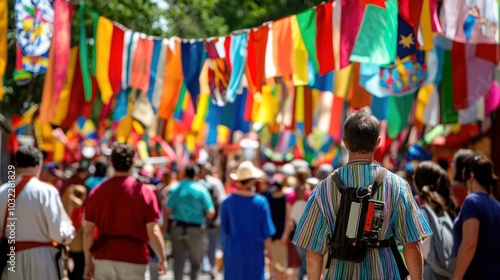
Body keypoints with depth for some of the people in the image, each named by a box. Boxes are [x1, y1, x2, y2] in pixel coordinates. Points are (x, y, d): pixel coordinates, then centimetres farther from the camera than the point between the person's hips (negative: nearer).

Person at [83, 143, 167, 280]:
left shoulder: (97, 192, 2)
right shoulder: (144, 192, -5)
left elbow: (88, 231, 2)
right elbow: (153, 231, -8)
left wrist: (88, 262, 10)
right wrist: (162, 259, 3)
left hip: (104, 258, 2)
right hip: (134, 259, -2)